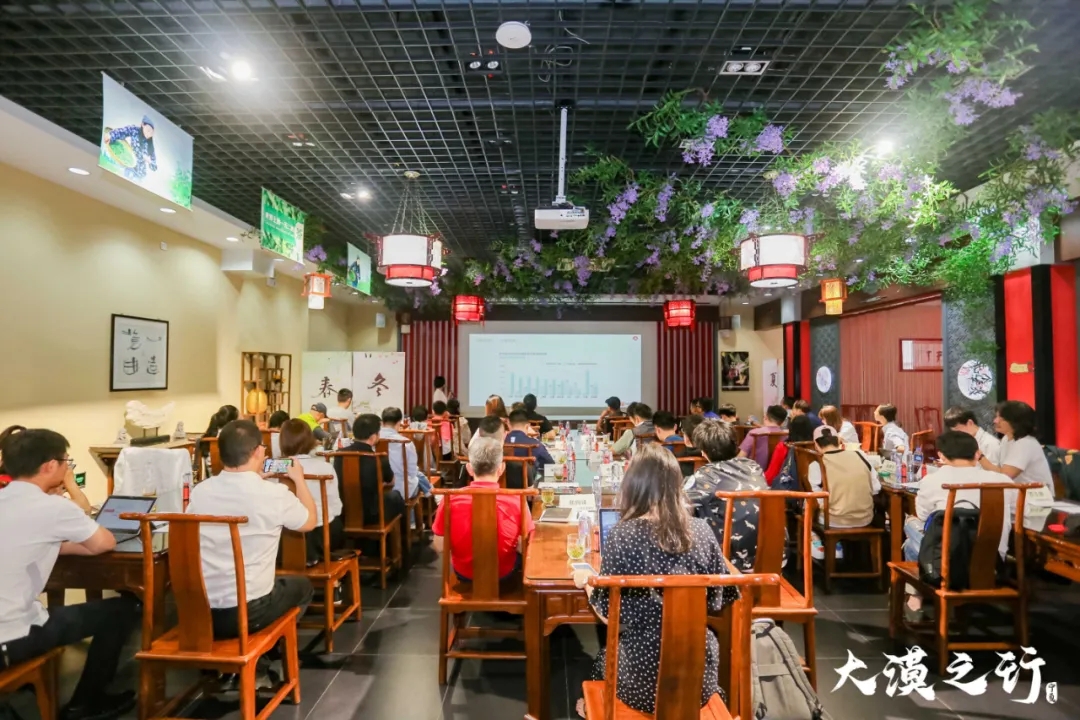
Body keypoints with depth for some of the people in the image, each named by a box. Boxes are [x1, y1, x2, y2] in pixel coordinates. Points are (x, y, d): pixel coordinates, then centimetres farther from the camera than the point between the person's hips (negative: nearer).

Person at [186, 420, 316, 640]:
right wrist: (299, 480, 18)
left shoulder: (200, 491, -4)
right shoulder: (275, 494, -16)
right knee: (301, 585, 25)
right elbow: (310, 522, 4)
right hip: (249, 614, -5)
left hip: (198, 612, 5)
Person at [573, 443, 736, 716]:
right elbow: (720, 599, 4)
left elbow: (611, 615, -13)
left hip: (643, 682, -3)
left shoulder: (624, 535, -18)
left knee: (604, 655, 28)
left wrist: (587, 581, 4)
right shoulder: (701, 530, -7)